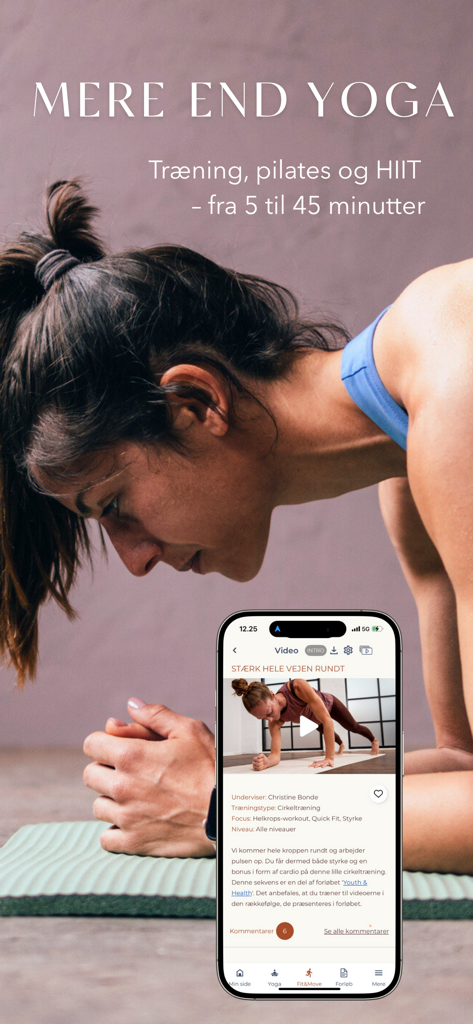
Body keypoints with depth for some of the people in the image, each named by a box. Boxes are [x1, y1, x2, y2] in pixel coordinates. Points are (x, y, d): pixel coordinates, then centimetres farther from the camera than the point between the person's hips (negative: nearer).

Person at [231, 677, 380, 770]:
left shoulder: (298, 687, -50)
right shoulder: (276, 721, -35)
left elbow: (327, 720, -48)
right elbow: (276, 754, -36)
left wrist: (330, 758, -49)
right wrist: (265, 763, -61)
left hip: (330, 704, -5)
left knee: (353, 727, 23)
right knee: (324, 732, 35)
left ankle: (374, 741, 56)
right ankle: (341, 744, 70)